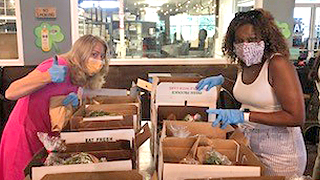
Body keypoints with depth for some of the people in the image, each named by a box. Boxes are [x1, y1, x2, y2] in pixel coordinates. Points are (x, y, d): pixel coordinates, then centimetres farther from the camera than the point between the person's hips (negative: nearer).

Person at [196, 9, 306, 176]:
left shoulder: (278, 64, -21)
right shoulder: (244, 64, 1)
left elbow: (296, 117, -24)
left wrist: (244, 116, -28)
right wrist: (222, 79, 7)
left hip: (280, 155, -6)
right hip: (250, 147, 7)